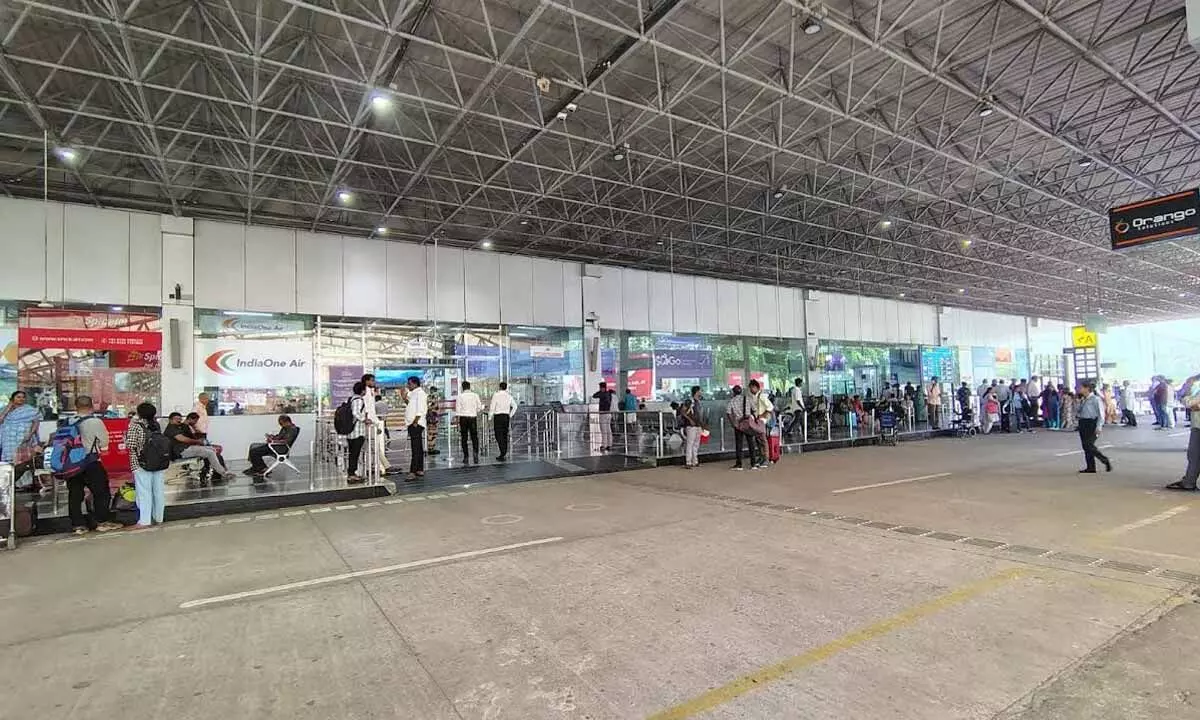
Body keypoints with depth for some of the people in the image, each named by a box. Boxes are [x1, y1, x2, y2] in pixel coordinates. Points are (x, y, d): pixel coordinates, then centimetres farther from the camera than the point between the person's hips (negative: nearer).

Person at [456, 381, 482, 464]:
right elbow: (479, 407, 7)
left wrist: (456, 417, 3)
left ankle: (466, 457, 4)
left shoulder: (460, 396, -2)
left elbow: (458, 408, -3)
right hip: (473, 417, 1)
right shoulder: (475, 395, 2)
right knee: (474, 436, 6)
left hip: (463, 417, -1)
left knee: (464, 438, 6)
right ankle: (475, 451, -18)